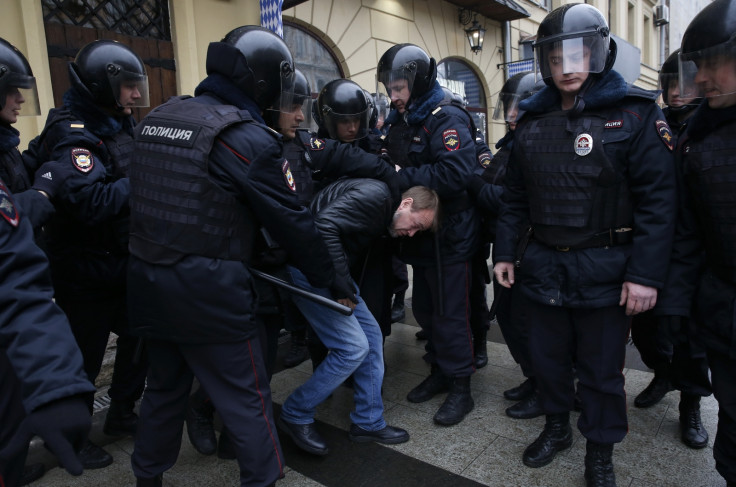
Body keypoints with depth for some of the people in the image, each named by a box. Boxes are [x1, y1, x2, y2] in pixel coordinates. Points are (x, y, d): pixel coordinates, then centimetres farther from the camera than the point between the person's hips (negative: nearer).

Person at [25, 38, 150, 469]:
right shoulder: (73, 135, -19)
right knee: (85, 357, 8)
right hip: (87, 274, -8)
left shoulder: (118, 126, 9)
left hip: (122, 264, 8)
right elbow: (93, 203, -33)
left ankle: (121, 414, 38)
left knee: (139, 337, 17)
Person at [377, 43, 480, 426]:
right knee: (425, 309, 17)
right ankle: (439, 372, 35)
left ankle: (460, 388, 17)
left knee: (449, 314, 1)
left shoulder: (446, 120, -15)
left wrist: (401, 178, -23)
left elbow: (453, 174, -29)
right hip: (420, 234, 8)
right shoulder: (400, 123, 12)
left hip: (449, 236, -8)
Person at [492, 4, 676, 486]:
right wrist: (505, 252, 7)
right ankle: (557, 427, 40)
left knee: (601, 368, 9)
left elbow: (657, 200, -11)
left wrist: (646, 273, -17)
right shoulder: (533, 120, 9)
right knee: (548, 356, 17)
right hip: (543, 264, 4)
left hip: (605, 270, -4)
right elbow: (515, 197, 11)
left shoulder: (635, 113, -5)